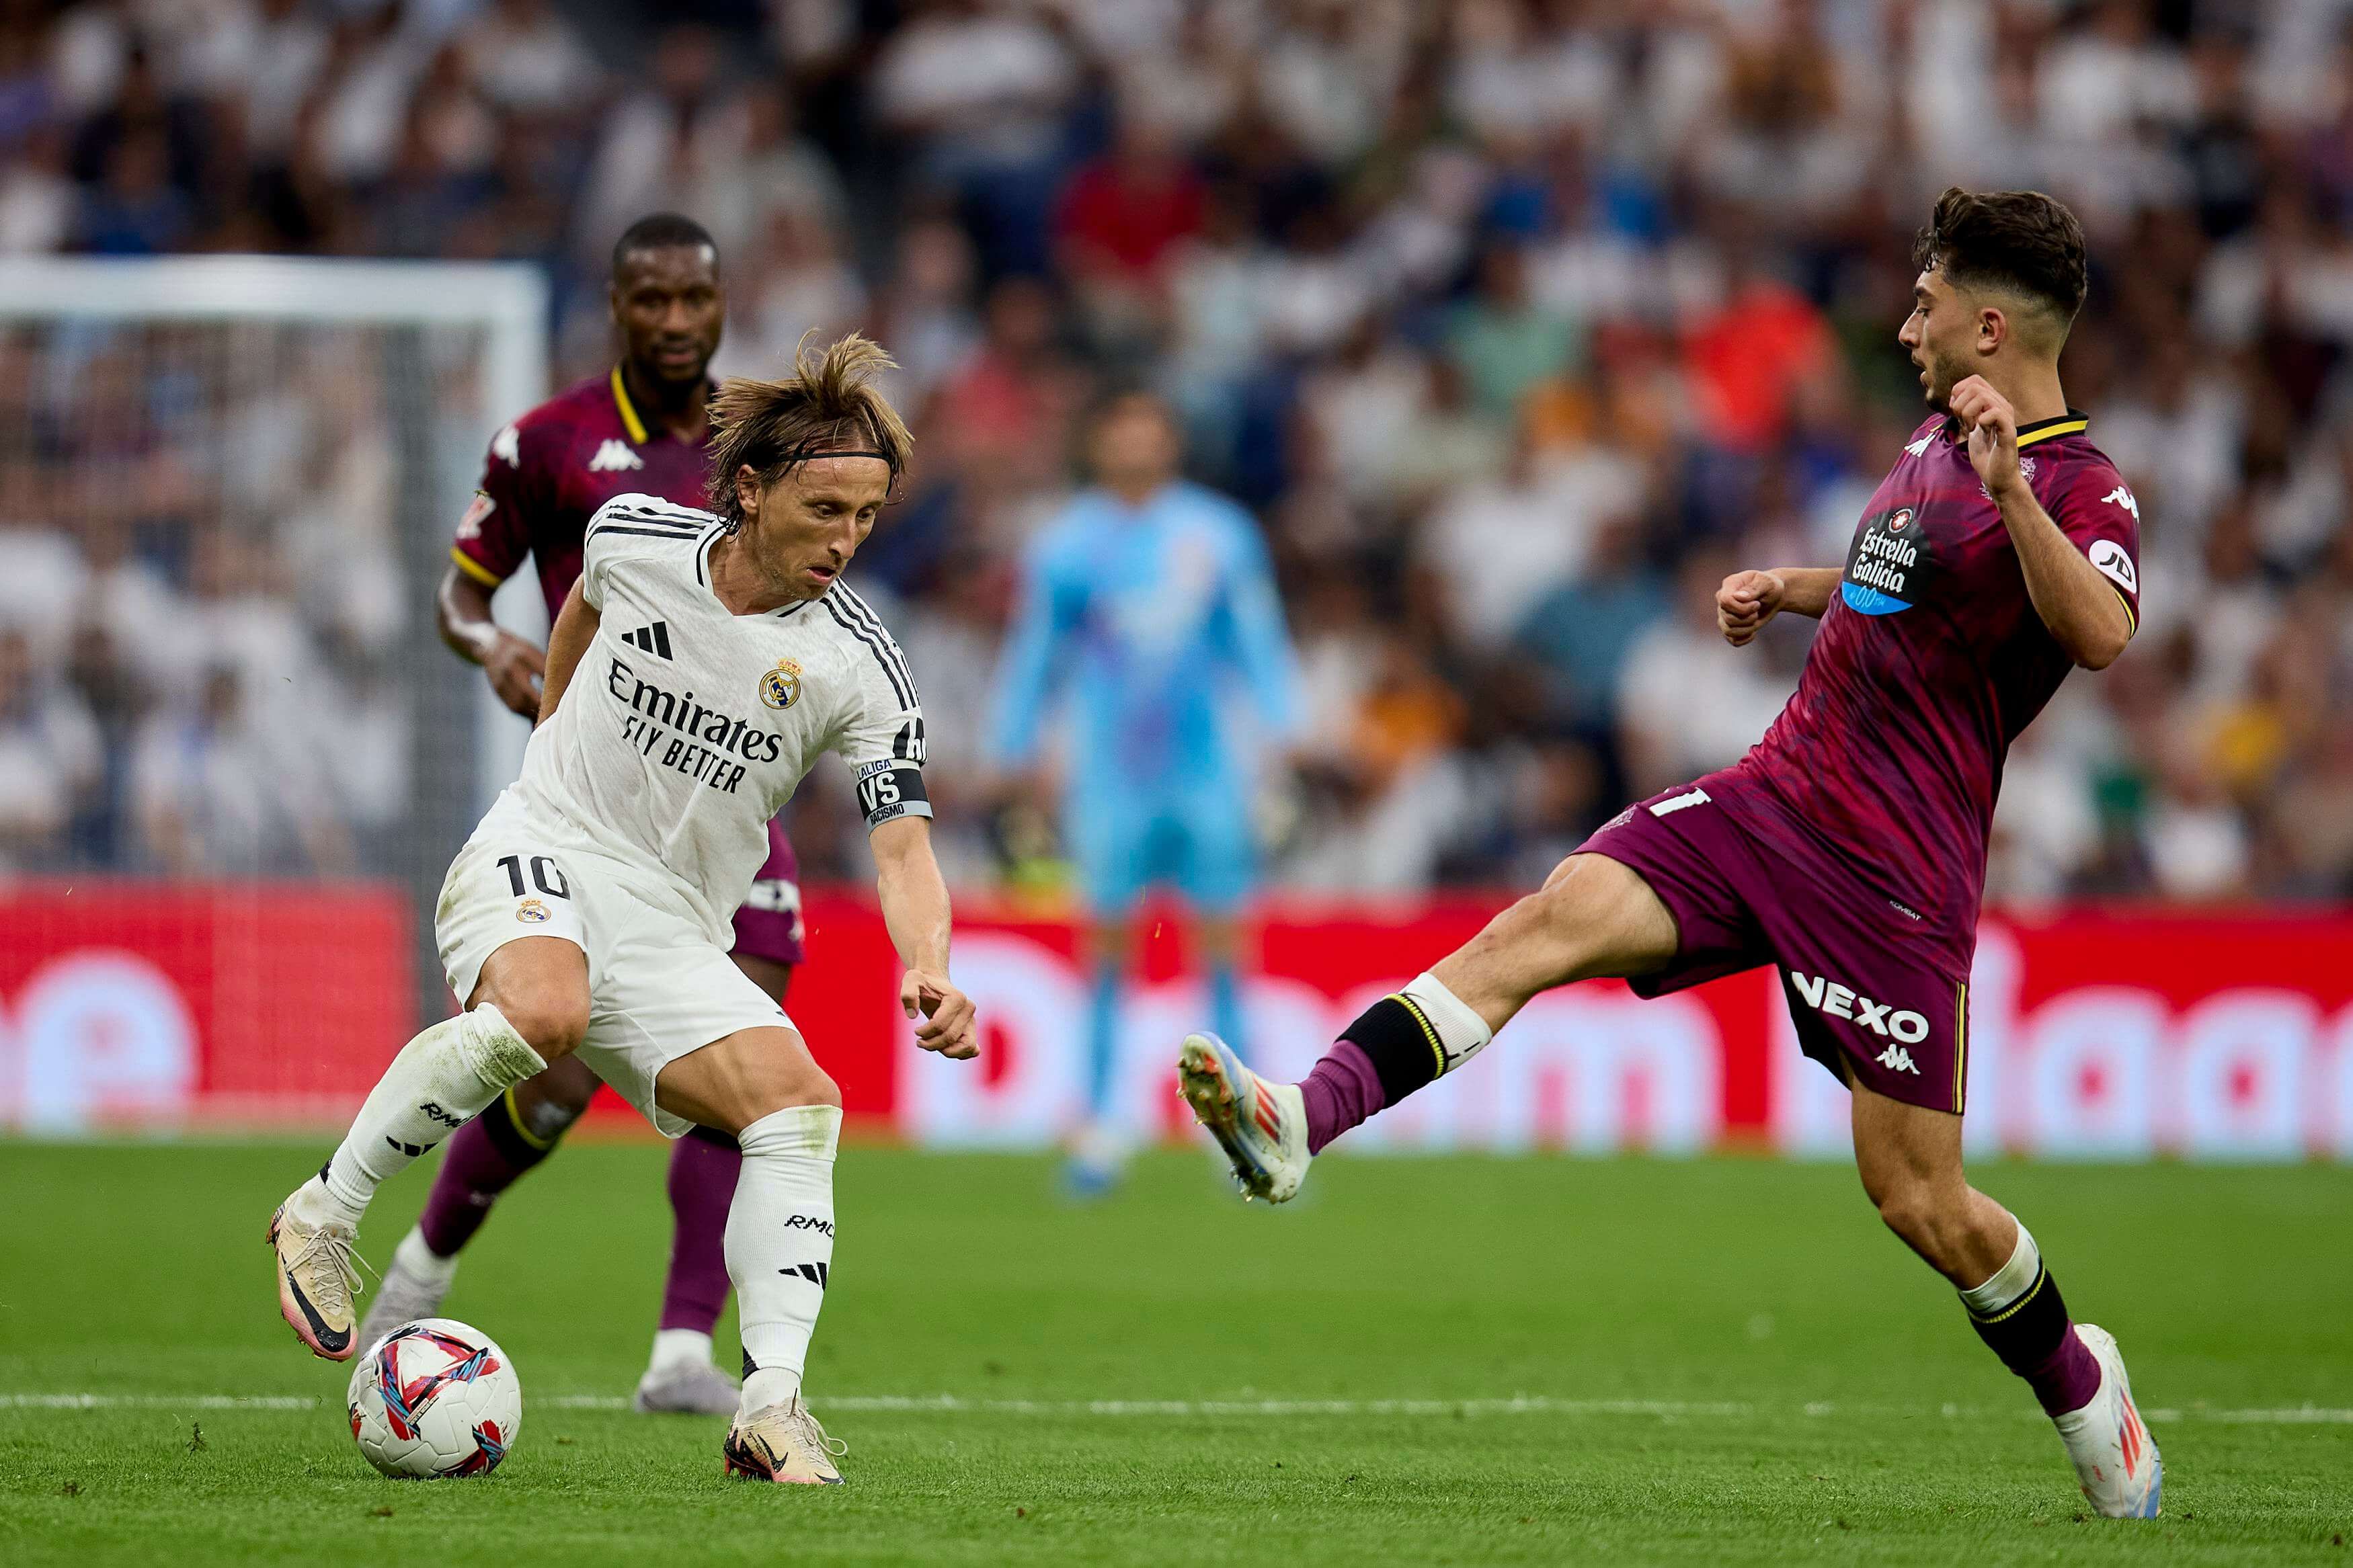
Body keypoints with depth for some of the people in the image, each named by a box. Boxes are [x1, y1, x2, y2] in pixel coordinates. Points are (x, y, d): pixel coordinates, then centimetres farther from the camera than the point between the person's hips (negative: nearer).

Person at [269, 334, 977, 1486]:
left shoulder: (859, 667, -10)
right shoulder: (635, 537, -7)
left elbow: (904, 845, -13)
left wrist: (930, 975, -32)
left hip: (672, 930, 2)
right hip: (540, 853, -2)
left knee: (799, 1105, -19)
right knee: (541, 1014, -36)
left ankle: (770, 1408, -21)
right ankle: (325, 1215, -19)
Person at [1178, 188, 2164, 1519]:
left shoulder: (2085, 492, -12)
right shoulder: (1936, 440, 15)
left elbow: (2100, 633, -36)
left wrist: (2013, 488, -46)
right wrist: (1786, 590, 25)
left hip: (1893, 879, -7)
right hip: (1771, 798, 7)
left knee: (1918, 1199, -3)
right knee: (1552, 919, -18)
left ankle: (2080, 1384, 26)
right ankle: (1297, 1125, -33)